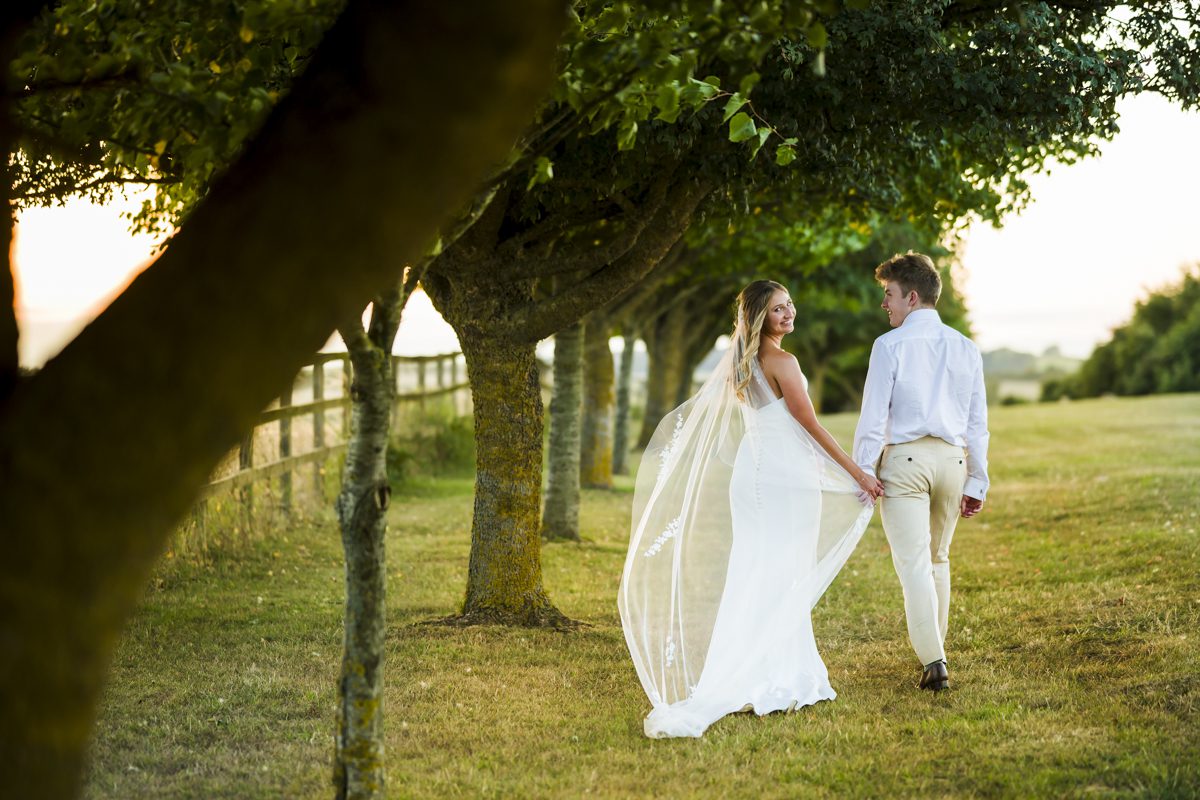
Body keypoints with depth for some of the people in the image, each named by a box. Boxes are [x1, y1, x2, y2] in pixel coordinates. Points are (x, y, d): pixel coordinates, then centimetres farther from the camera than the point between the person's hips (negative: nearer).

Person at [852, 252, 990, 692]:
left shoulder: (890, 345, -6)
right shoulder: (965, 348, 9)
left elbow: (873, 417, -8)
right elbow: (978, 422, 11)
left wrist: (861, 474, -2)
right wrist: (977, 482, 16)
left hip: (904, 459, -5)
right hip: (952, 459, 5)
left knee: (914, 563, -5)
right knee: (938, 559, 20)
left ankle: (933, 661, -13)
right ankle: (936, 650, 25)